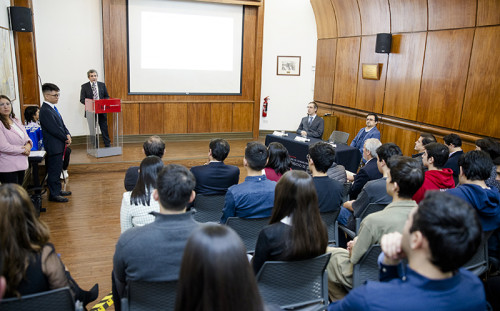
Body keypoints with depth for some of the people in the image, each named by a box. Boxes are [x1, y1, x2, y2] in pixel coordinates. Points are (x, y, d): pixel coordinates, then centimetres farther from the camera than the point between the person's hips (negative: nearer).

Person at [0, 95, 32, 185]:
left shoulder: (16, 121, 12)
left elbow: (26, 137, 14)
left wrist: (28, 145, -9)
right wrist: (23, 150, -12)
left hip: (21, 164, 7)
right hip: (7, 168, -7)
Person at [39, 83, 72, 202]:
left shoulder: (53, 108, 12)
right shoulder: (45, 111, -20)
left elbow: (62, 124, 13)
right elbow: (55, 129, -22)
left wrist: (68, 135, -2)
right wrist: (66, 138, -10)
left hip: (59, 145, 10)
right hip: (53, 146, -10)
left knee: (57, 169, 19)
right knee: (54, 170, 0)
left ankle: (57, 190, 32)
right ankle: (54, 194, 10)